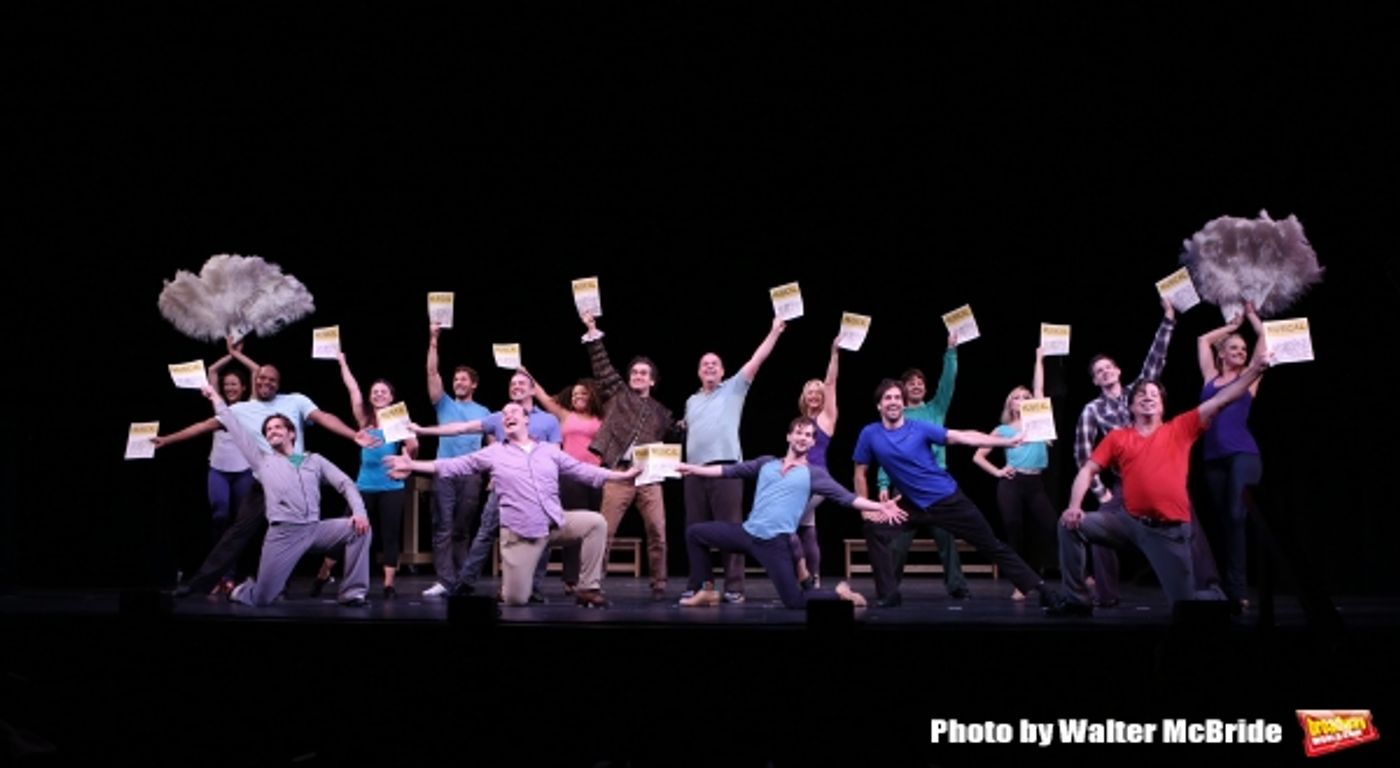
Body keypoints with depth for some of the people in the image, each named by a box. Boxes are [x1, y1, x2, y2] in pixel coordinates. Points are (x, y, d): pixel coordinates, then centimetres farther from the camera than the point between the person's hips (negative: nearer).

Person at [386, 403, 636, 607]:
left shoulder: (550, 450, 13)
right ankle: (508, 585, 32)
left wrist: (623, 475, 7)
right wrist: (413, 466, -1)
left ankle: (588, 589, -8)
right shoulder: (494, 453, 8)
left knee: (596, 522, -20)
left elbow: (583, 470, 12)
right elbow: (455, 465, 6)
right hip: (519, 532, -2)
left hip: (556, 522, 2)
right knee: (515, 598, -10)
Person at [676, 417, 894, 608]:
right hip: (747, 532, 5)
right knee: (695, 533, 5)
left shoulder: (814, 474, 4)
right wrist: (692, 468, 12)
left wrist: (879, 506, -15)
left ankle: (839, 595, 19)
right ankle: (707, 590, 17)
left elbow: (846, 497, -2)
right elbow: (730, 470, 16)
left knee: (795, 602, -8)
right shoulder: (767, 463, 15)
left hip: (775, 542, -5)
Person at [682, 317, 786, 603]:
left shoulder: (733, 389, 9)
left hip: (725, 467, -5)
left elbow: (757, 360, 2)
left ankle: (734, 588, -5)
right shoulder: (692, 401, 22)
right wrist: (684, 461, 9)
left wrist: (774, 332, -4)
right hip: (695, 470, 5)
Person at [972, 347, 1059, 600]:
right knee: (1015, 532, -3)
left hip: (1036, 483, 2)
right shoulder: (1003, 430, 9)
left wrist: (1039, 359, 14)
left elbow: (1038, 388, 10)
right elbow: (978, 456, 11)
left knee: (1053, 529, -7)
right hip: (1011, 484, -1)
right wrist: (997, 472, -1)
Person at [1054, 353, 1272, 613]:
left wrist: (1256, 367, -9)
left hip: (1170, 531, -2)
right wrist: (1074, 506, -12)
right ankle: (1077, 599, -1)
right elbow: (1088, 470, 6)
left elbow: (1221, 399, -1)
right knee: (1071, 525, -14)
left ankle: (1218, 599, 37)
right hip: (1130, 522, 2)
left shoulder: (1180, 429, 5)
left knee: (1185, 603, -1)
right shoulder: (1117, 437, 8)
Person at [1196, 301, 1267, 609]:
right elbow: (1203, 340, 29)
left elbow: (1264, 336, 11)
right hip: (1213, 456, 4)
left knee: (1236, 515, -17)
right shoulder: (1211, 377, 18)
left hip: (1242, 453, -4)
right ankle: (1228, 585, 9)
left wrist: (1251, 315, 27)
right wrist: (1231, 325, 36)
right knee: (1222, 520, 5)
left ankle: (1237, 587, -20)